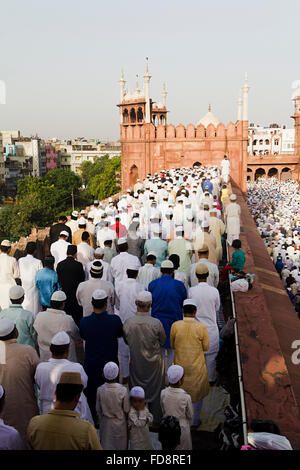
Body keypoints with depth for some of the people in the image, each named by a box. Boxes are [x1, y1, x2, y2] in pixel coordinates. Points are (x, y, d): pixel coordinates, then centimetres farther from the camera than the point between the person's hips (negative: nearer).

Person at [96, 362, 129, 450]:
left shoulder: (100, 390, -20)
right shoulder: (123, 390, -24)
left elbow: (98, 410, -6)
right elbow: (126, 410, -12)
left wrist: (101, 420, 13)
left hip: (106, 423, 1)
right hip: (120, 423, -1)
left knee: (106, 445, 19)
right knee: (120, 446, 20)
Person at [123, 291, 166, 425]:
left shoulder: (127, 323, -18)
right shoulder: (156, 323, -24)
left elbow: (127, 342, 0)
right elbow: (163, 342, -7)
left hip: (136, 363, 2)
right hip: (154, 363, -1)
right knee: (155, 390, 19)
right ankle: (156, 420, 34)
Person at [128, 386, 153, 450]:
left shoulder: (144, 408, -3)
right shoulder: (131, 412, -27)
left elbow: (151, 419, 2)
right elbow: (140, 423, -32)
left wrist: (147, 419, -20)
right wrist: (141, 411, -32)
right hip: (137, 439, -7)